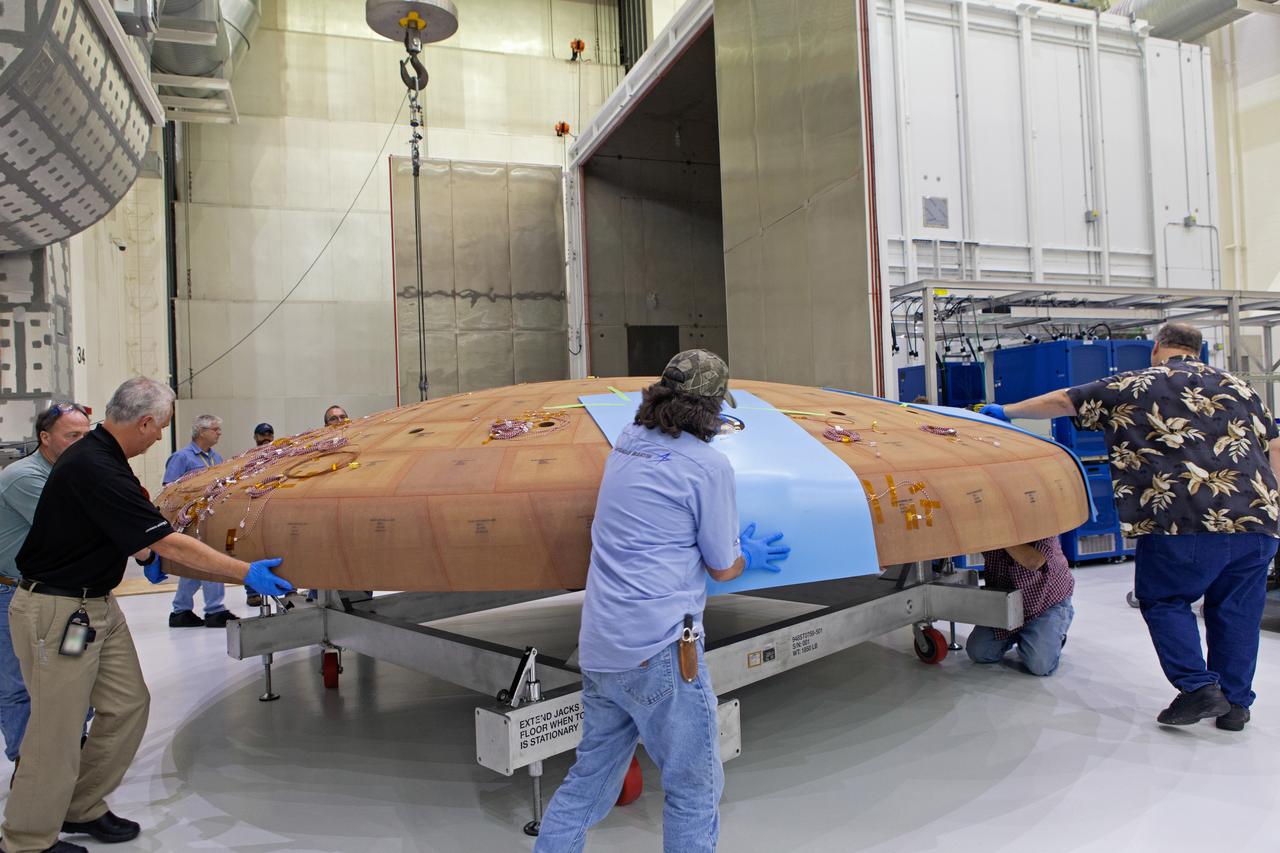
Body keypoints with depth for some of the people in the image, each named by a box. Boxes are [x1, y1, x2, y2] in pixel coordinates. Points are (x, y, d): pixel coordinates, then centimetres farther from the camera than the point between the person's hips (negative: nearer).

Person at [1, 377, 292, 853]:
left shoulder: (100, 454, 5)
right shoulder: (95, 469, -26)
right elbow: (169, 544, -27)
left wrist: (143, 553, 19)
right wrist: (246, 573, -23)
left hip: (97, 606, 10)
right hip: (57, 612, -10)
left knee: (127, 706, 12)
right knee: (57, 729, 2)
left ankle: (82, 808, 28)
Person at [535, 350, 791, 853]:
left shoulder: (626, 442, 10)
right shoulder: (709, 464, -9)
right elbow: (723, 569, -2)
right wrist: (751, 556, 21)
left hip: (597, 648, 7)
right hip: (658, 651, -7)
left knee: (589, 779, 20)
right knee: (694, 791, 9)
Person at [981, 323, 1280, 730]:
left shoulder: (1135, 386, 9)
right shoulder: (1240, 387, 21)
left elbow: (1062, 401, 12)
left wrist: (1006, 411, 23)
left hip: (1183, 519, -5)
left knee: (1164, 600, 13)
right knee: (1235, 610, 16)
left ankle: (1199, 687, 2)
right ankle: (1235, 703, 21)